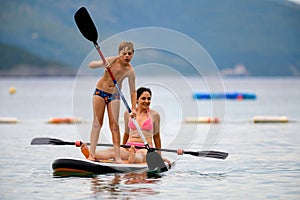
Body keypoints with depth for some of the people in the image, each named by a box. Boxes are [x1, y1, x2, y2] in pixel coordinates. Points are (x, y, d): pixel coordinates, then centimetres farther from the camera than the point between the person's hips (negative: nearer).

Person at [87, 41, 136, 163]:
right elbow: (91, 65, -21)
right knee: (97, 122, -5)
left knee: (114, 125, -4)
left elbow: (133, 91, -4)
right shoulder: (112, 61, -16)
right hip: (100, 92, -1)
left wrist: (133, 108, -13)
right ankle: (91, 154, -6)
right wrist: (102, 64, -41)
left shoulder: (130, 71, -12)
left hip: (114, 96, 1)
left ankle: (117, 155, -3)